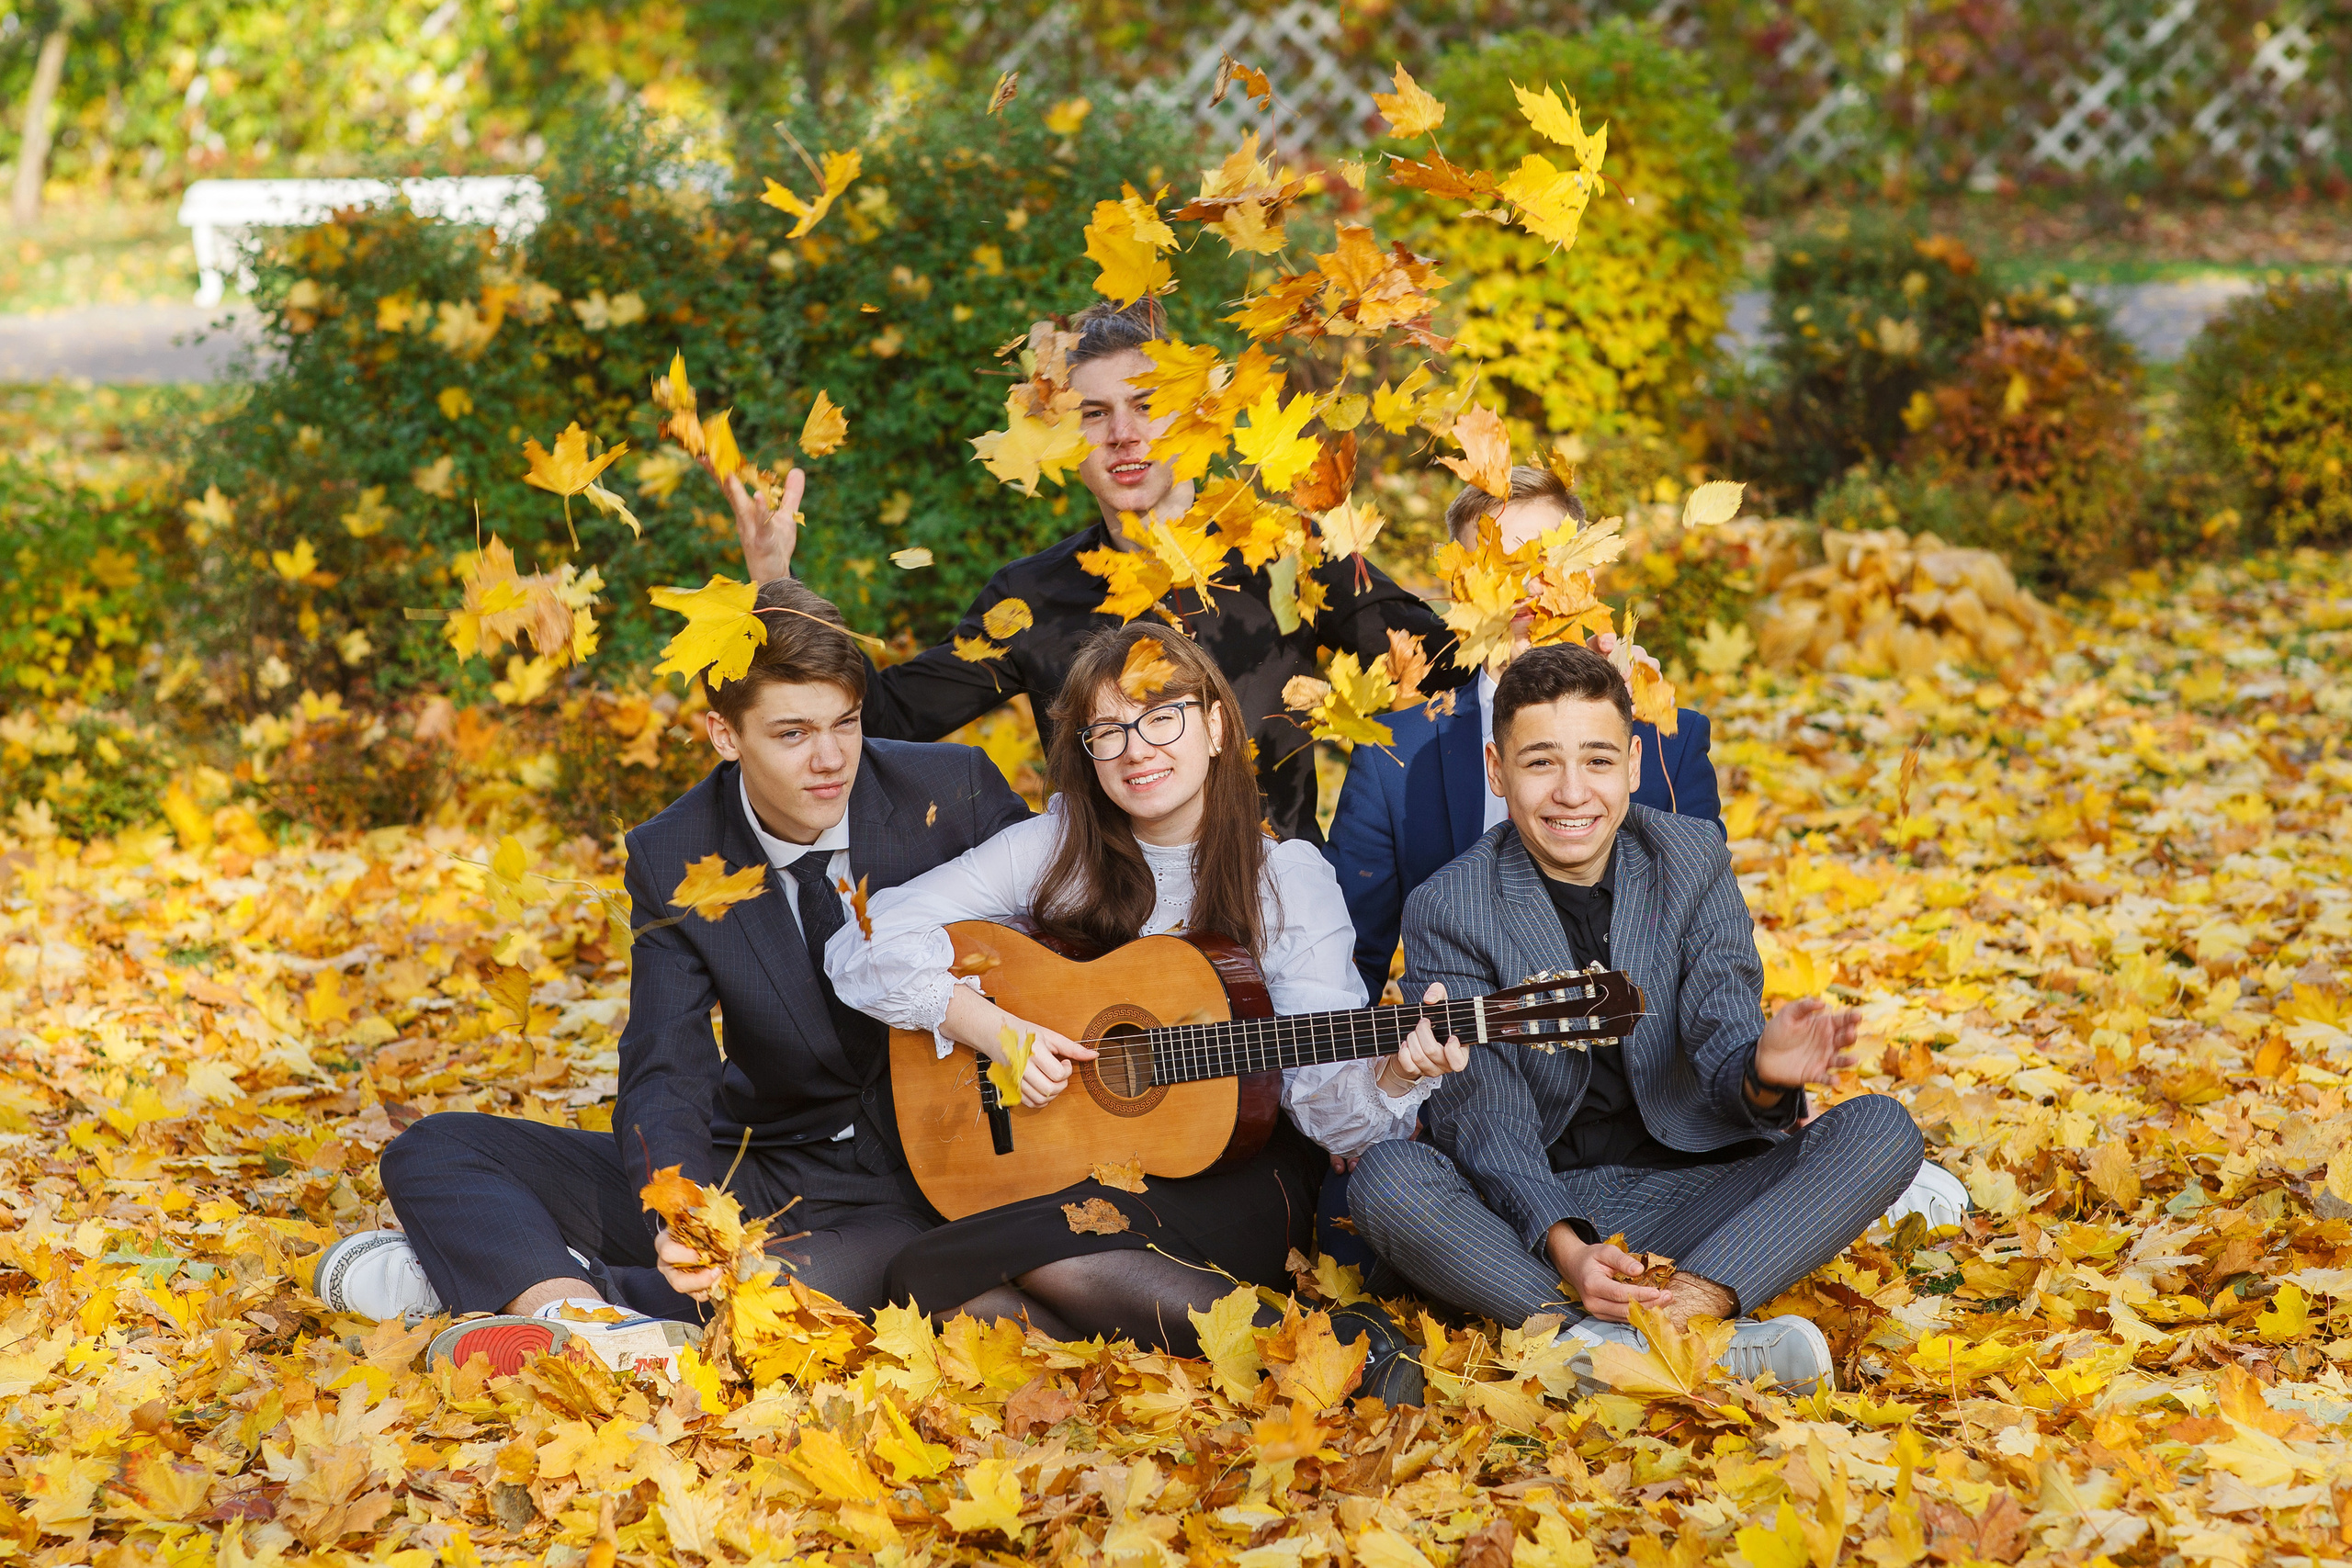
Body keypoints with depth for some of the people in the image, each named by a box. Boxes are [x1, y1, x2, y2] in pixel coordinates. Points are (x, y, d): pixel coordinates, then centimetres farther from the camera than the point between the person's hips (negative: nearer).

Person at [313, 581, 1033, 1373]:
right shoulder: (673, 860, -4)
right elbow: (666, 1073, -11)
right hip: (757, 1173, 4)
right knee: (432, 1152, -10)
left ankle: (512, 1281, -24)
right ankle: (588, 1315, -36)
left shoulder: (955, 794, -8)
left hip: (908, 1193, -4)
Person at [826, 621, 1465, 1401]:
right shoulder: (1053, 849, 2)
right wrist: (993, 1028, -14)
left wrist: (1396, 1075, -30)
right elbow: (863, 949, -3)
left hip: (1233, 1177, -3)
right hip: (1065, 1165, 3)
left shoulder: (1288, 878, -1)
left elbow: (1324, 1097, -8)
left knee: (1049, 1248, -34)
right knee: (923, 1279, -28)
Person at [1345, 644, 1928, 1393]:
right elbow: (1484, 1117, -14)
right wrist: (1563, 1248, -32)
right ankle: (1713, 1341, -40)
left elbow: (1722, 1043, -8)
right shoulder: (1447, 910, -6)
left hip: (1684, 1195, 2)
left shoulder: (1693, 861, 1)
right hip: (1528, 1211, -2)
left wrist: (1763, 1074, -34)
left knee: (1882, 1129, -19)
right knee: (1385, 1175, -33)